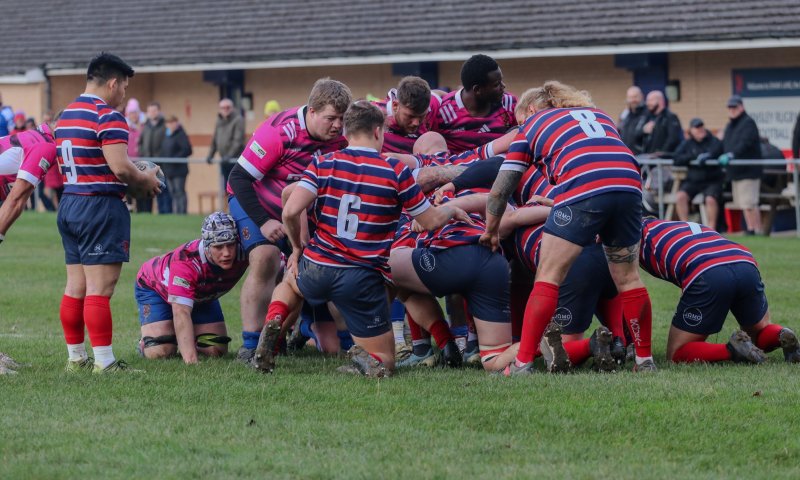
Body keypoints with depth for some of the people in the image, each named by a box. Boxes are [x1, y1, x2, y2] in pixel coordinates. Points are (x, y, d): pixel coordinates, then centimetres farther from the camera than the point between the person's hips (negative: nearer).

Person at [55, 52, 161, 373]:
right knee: (99, 289, -8)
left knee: (75, 287, 12)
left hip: (68, 203, 9)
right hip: (100, 207, -9)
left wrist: (132, 181, 15)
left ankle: (76, 357, 16)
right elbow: (120, 167, -22)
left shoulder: (65, 116, 14)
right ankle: (104, 362, -7)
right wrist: (146, 181, -3)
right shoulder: (108, 117, -14)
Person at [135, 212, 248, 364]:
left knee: (217, 351, -8)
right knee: (159, 352, -22)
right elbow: (181, 312, -50)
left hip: (202, 297, 5)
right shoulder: (186, 261, -46)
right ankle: (145, 343, 15)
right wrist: (190, 359, -59)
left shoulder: (243, 252, -35)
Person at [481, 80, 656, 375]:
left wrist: (491, 231, 34)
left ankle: (523, 362, -2)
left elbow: (500, 188, 21)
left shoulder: (532, 125, 24)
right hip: (629, 183, 4)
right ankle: (645, 360, 20)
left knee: (548, 276, 2)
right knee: (627, 277, 17)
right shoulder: (599, 114, 35)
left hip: (582, 188, -4)